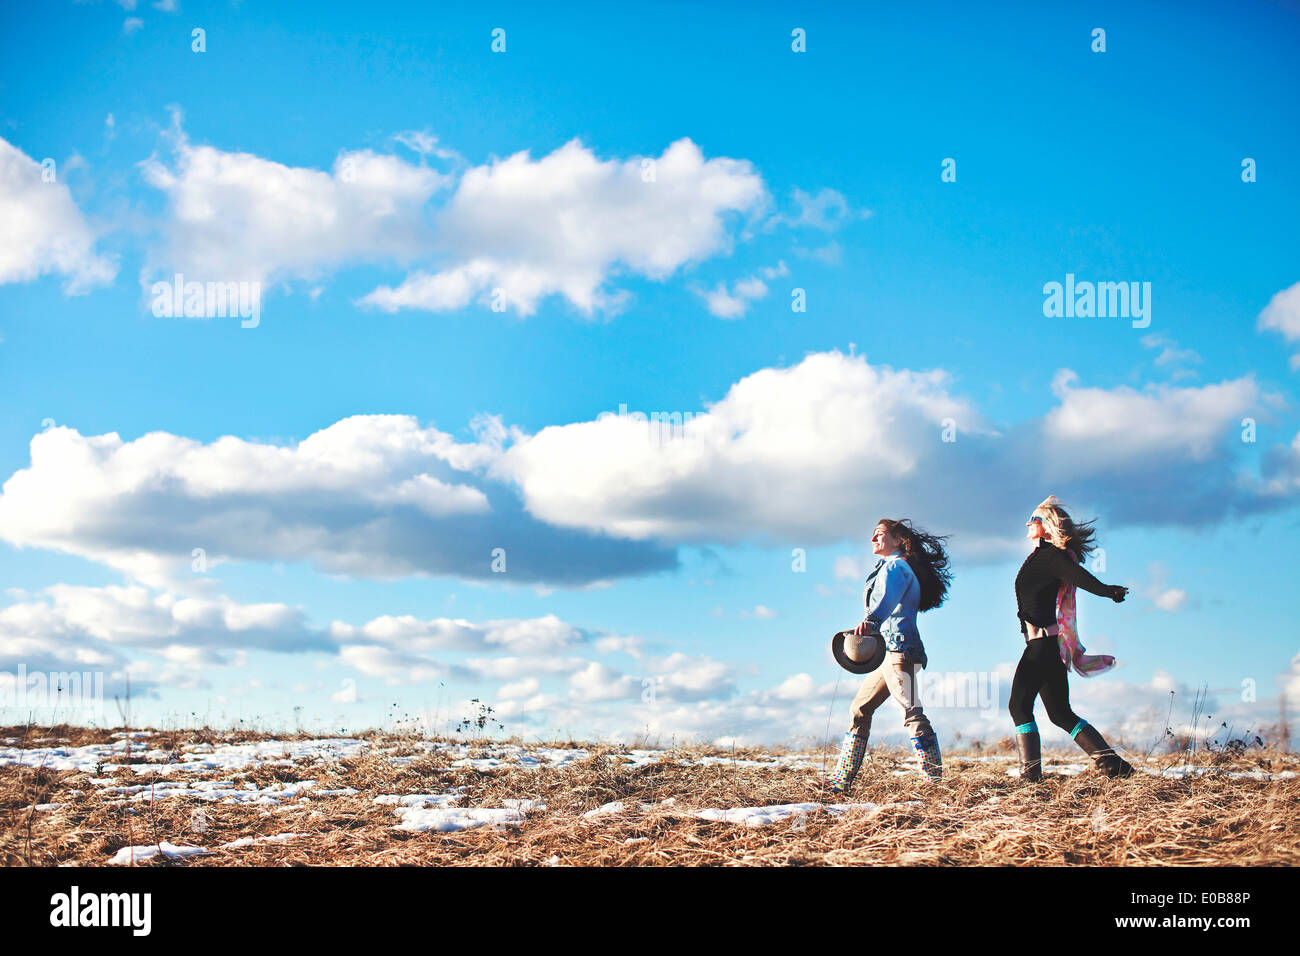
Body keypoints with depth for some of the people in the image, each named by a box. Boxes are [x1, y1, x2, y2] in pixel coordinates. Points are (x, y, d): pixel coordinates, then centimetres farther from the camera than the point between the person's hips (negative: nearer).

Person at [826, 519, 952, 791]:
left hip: (898, 646, -10)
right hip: (888, 650, 10)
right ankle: (840, 780, 12)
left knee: (911, 712, -17)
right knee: (859, 710, 10)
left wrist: (870, 620, -45)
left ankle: (935, 780, -21)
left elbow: (888, 596, -27)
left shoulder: (895, 566, -5)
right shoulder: (888, 568, 26)